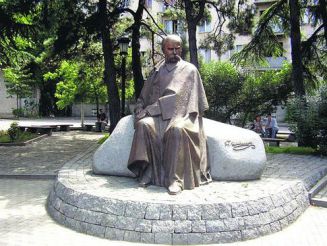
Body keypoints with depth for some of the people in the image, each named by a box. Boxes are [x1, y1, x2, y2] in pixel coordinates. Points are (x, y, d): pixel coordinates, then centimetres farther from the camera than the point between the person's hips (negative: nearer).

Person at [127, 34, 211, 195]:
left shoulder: (189, 70, 6)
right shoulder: (157, 70, 19)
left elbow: (176, 97, -4)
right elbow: (145, 94, 21)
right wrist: (140, 109, 0)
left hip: (181, 113, -3)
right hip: (158, 114, 4)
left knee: (177, 129, -37)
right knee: (144, 125, -30)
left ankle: (175, 179, -32)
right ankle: (148, 172, -24)